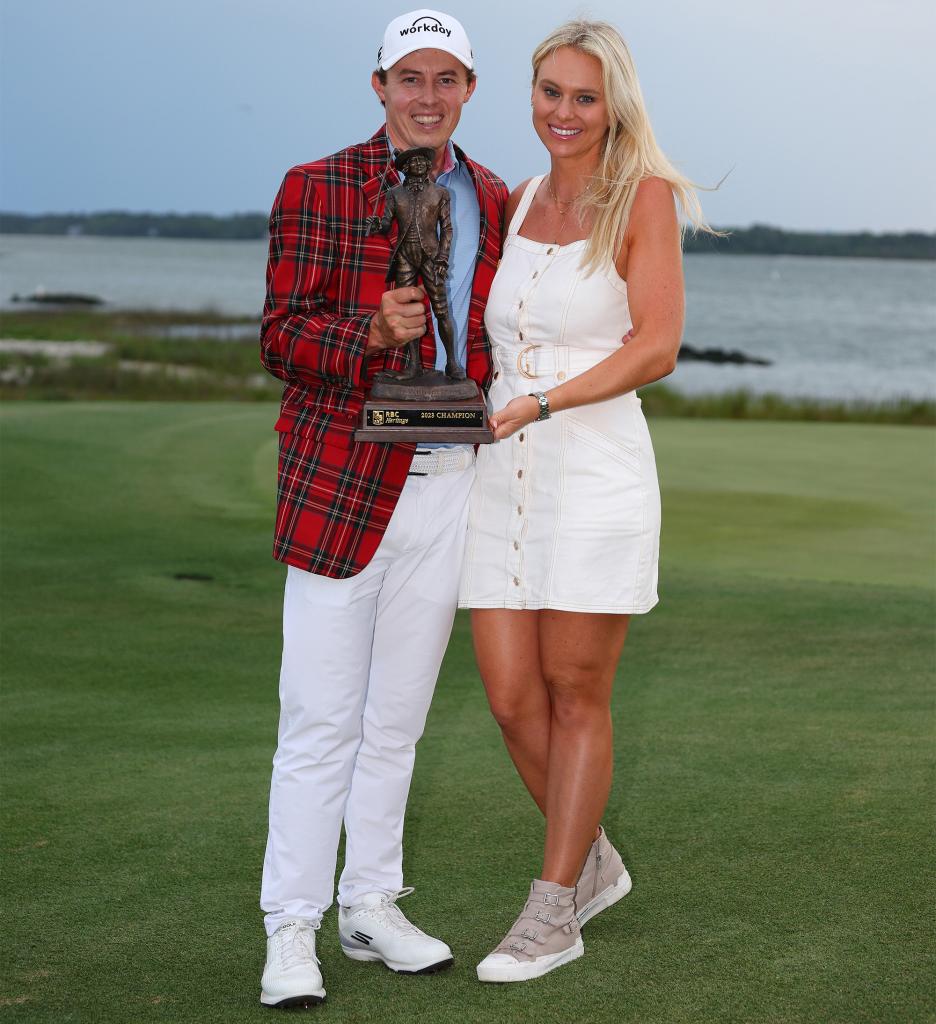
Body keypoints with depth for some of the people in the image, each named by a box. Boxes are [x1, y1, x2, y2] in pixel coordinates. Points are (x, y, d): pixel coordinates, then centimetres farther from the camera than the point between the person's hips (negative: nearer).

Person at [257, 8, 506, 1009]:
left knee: (396, 716, 12)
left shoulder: (494, 202, 11)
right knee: (321, 720, -4)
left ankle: (370, 908, 23)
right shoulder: (316, 189, -2)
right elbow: (282, 336, -6)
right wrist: (371, 333, -24)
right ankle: (290, 933, 4)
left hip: (450, 483, 4)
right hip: (341, 480, -4)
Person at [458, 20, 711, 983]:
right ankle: (594, 863, 29)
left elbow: (657, 346, -13)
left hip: (598, 471, -6)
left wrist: (542, 402, -20)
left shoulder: (644, 196, -6)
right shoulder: (515, 202, 12)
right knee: (511, 698, 6)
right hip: (505, 479, 6)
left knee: (576, 695, 3)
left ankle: (554, 912, 15)